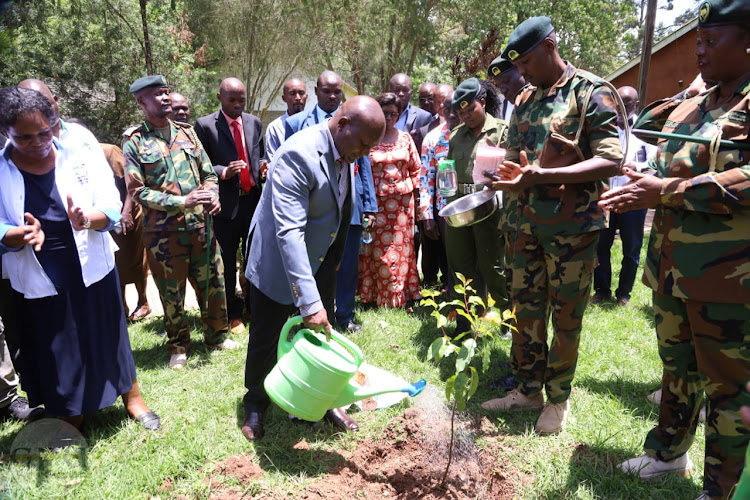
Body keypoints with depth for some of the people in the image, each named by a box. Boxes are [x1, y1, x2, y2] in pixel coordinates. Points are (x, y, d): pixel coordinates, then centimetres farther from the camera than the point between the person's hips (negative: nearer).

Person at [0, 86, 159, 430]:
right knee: (54, 349, 15)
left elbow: (111, 207, -12)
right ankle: (71, 416, 38)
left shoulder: (79, 150, -12)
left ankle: (132, 397, 37)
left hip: (92, 269, -1)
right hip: (38, 280, 1)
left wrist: (86, 219, -33)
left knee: (108, 335, 14)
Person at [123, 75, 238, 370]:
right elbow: (137, 191, -9)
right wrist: (182, 202, -19)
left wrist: (212, 196, -9)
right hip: (163, 232, -3)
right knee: (171, 293, 10)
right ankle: (178, 347, 29)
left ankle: (216, 336, 32)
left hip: (200, 225, 4)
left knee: (213, 284, 12)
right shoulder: (134, 141, -4)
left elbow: (208, 173, 13)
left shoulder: (186, 132, 9)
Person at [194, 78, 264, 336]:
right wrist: (223, 172, -20)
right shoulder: (205, 125, -4)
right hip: (225, 203, -3)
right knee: (227, 263, 7)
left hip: (254, 199, 3)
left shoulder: (254, 122, 10)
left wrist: (262, 169, -2)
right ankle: (232, 314, 21)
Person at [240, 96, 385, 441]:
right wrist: (309, 301, -40)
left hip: (320, 265, 7)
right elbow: (289, 232, -37)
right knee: (265, 341, 11)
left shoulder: (344, 152, -4)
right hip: (278, 266, -6)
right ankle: (255, 405, 35)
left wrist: (335, 258, 18)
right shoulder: (299, 155, -30)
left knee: (321, 334, 16)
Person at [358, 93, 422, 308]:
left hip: (402, 202, 3)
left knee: (401, 248, 8)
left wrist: (416, 196, 7)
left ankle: (400, 294, 21)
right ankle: (375, 295, 14)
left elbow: (415, 168, 11)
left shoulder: (405, 138, 8)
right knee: (376, 249, 1)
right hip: (375, 202, -3)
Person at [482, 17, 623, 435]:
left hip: (574, 227, -6)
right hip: (530, 224, 6)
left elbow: (611, 161, -17)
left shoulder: (592, 92, -9)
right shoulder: (525, 101, 11)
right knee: (526, 310, 11)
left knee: (566, 317, 6)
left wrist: (543, 175, -26)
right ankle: (528, 389, 27)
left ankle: (558, 399, 23)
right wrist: (508, 175, -7)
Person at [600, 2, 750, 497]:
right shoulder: (688, 109, 14)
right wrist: (643, 188, 7)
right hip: (672, 269, 8)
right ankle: (669, 451, 40)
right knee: (677, 366, 21)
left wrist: (667, 191, -23)